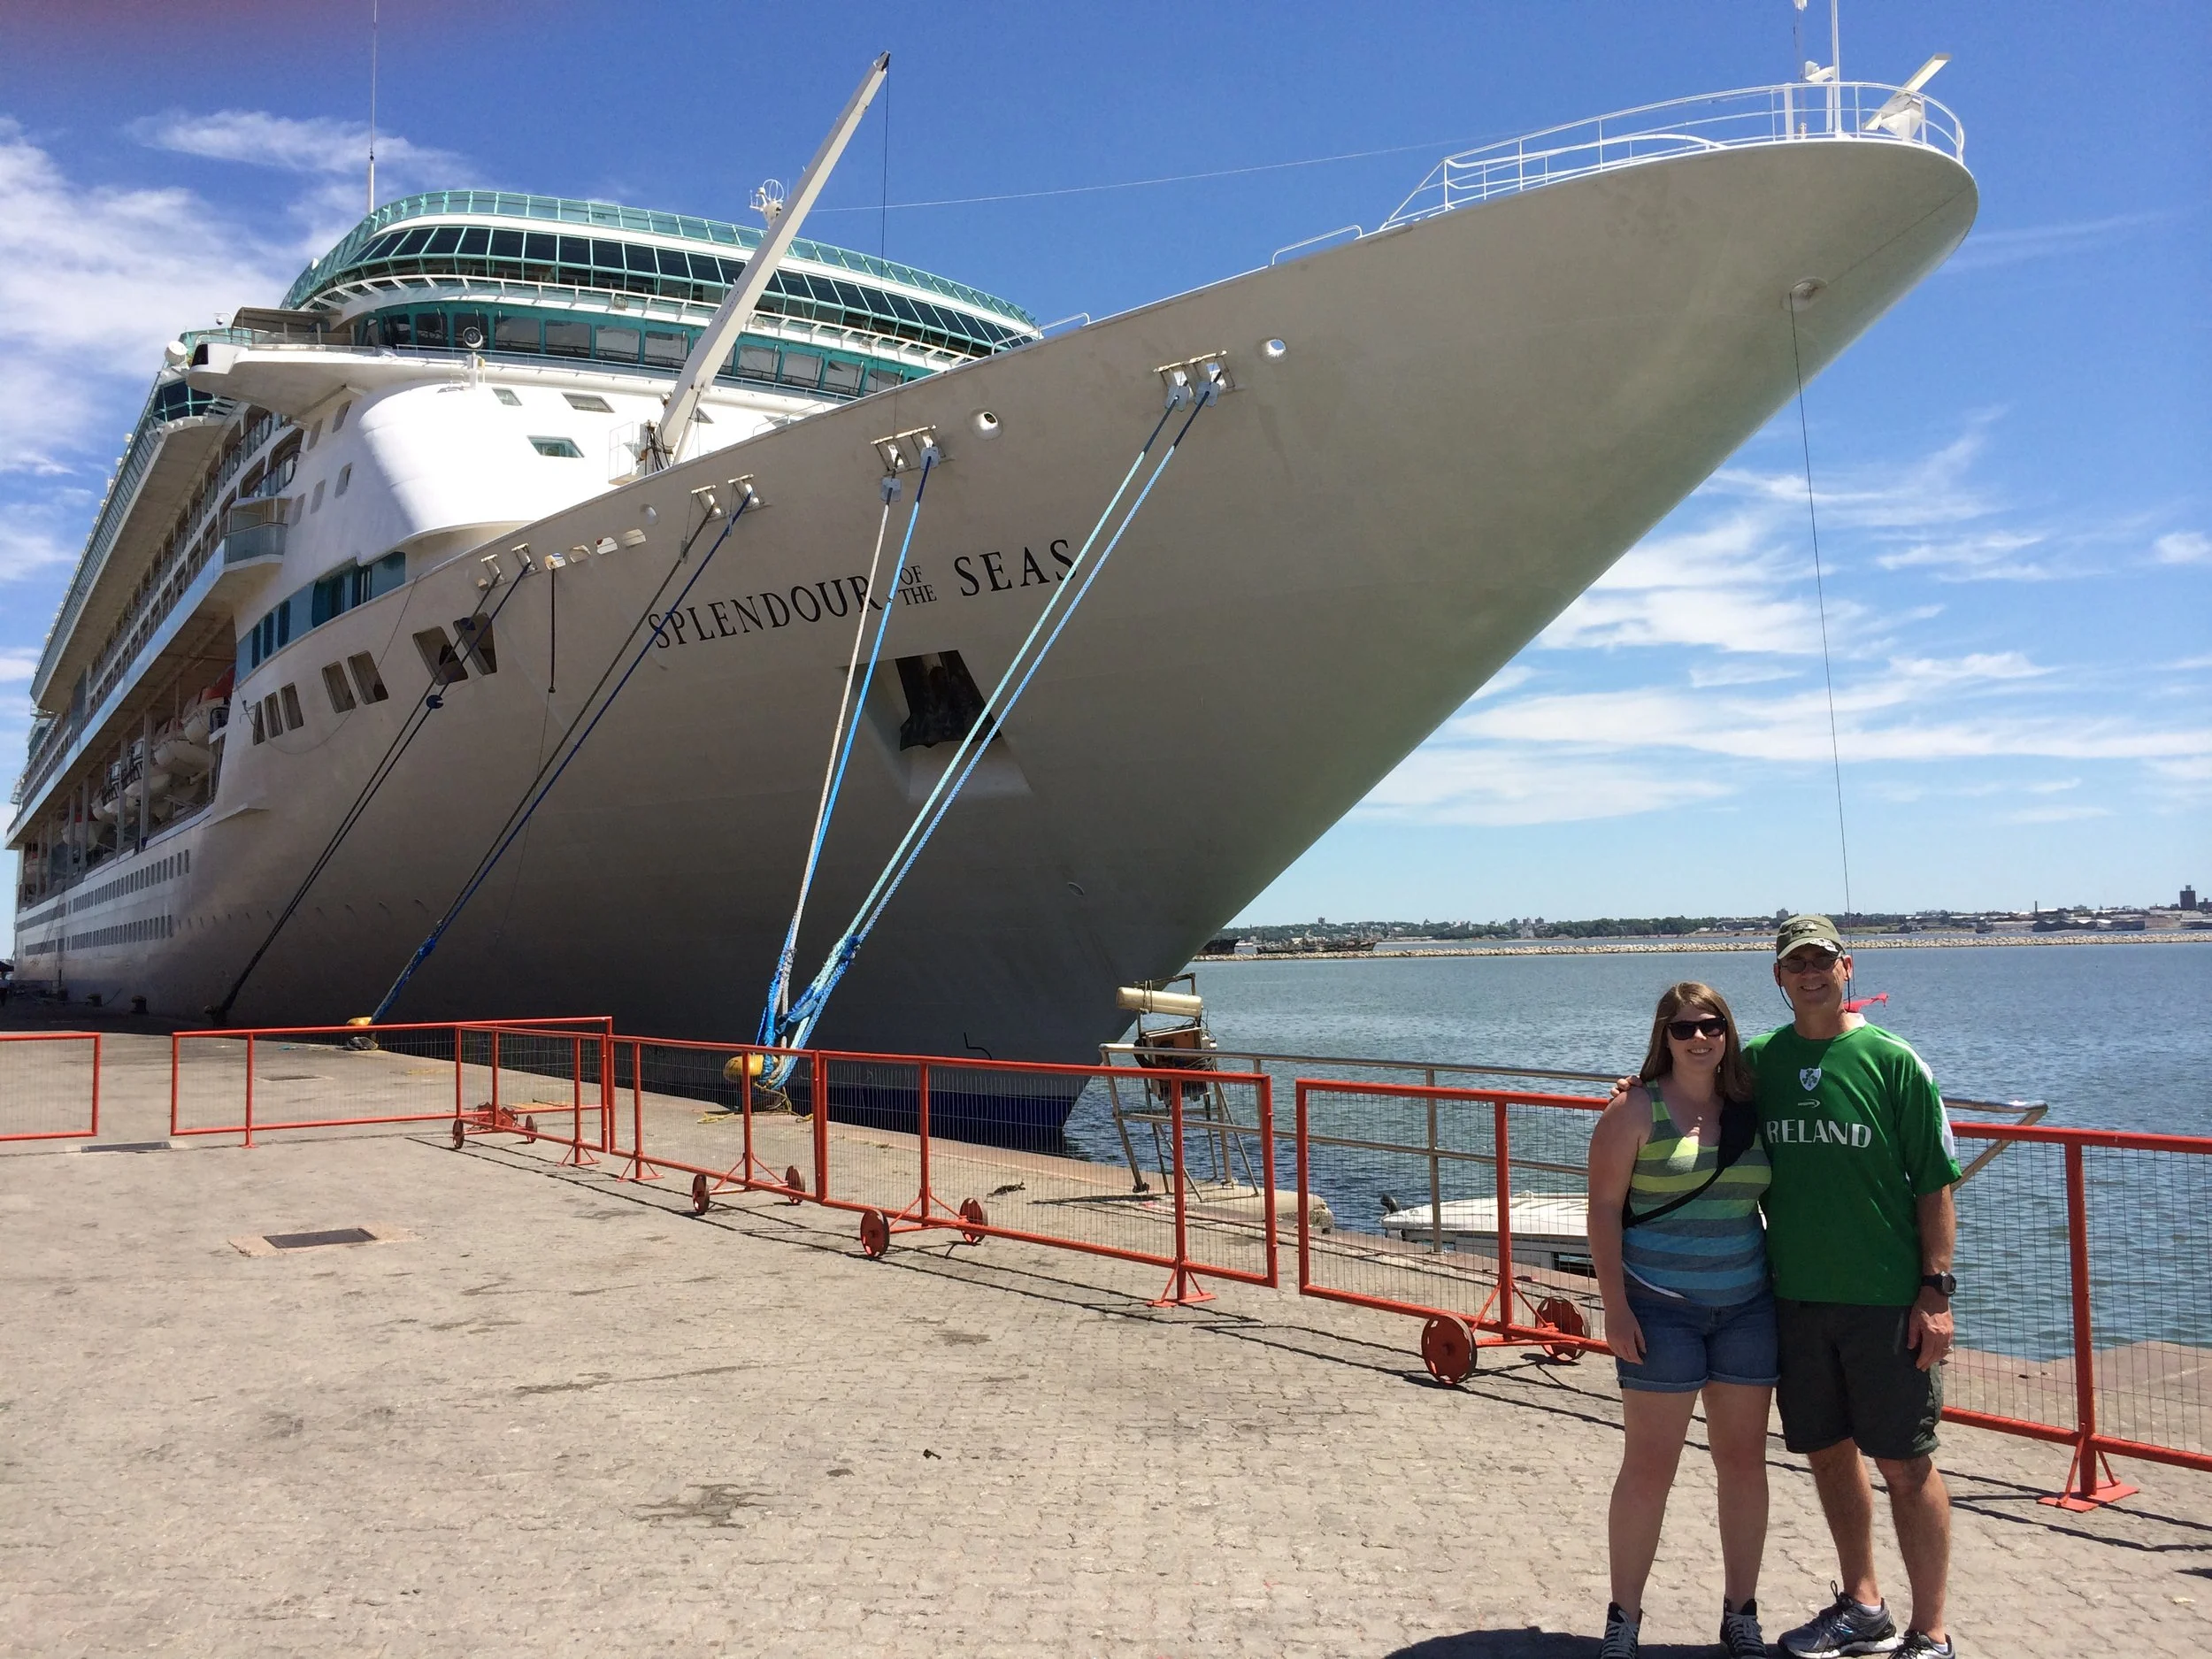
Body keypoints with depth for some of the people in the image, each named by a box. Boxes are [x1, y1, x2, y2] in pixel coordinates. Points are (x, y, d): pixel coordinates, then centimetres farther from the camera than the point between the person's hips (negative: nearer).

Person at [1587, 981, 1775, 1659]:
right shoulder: (1636, 1109, -7)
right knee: (1649, 1466, 0)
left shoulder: (1747, 1109, 6)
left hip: (1746, 1307, 5)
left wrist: (1784, 1291, 8)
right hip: (1661, 1310, -4)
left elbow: (1767, 1197, 13)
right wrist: (1615, 1306, -14)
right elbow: (1604, 1207, -9)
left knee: (1744, 1460, 10)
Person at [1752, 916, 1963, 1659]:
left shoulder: (1892, 1060, -6)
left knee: (1905, 1464, 3)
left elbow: (1935, 1183, -5)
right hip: (1795, 1293, 4)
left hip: (1886, 1296, -4)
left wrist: (1936, 1290, -10)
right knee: (1828, 1451, 15)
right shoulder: (1758, 1060, 5)